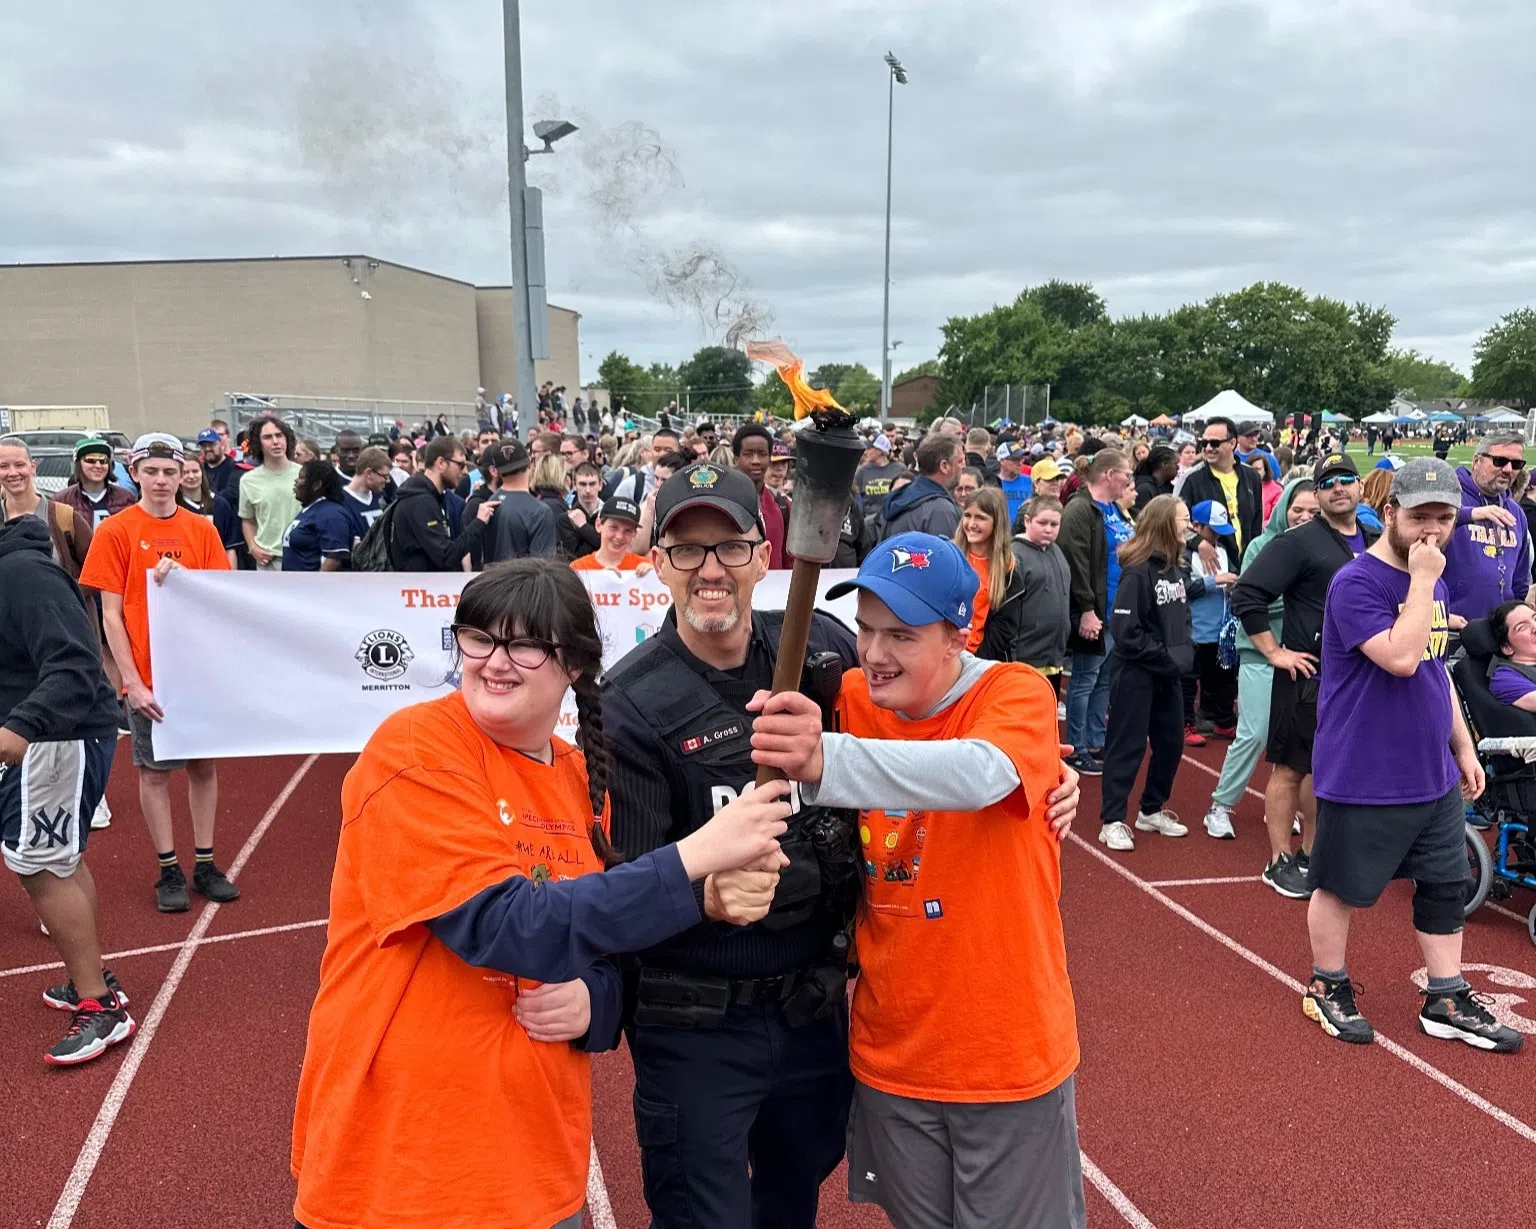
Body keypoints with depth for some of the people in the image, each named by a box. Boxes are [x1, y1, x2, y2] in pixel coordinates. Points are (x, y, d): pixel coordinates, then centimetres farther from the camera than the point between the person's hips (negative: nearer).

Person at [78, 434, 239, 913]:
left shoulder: (202, 529, 3)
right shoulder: (115, 531, -4)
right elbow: (111, 614, -5)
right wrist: (133, 682, -10)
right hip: (148, 677, -3)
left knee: (204, 765, 9)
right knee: (154, 771, 6)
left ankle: (205, 864, 21)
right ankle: (169, 871, 18)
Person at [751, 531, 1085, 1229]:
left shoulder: (1018, 695, -17)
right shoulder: (851, 700, -4)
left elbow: (979, 773, -40)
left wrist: (826, 761, -54)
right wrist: (784, 735, -13)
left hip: (1009, 1054, -3)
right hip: (889, 1052, 4)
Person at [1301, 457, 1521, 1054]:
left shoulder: (1433, 584, 10)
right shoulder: (1355, 583, -17)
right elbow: (1401, 658, -28)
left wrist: (1463, 744, 17)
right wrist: (1423, 581, -23)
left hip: (1434, 774, 8)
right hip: (1363, 777, -8)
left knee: (1446, 886, 14)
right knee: (1343, 885, 7)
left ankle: (1447, 1001, 27)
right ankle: (1328, 986, 25)